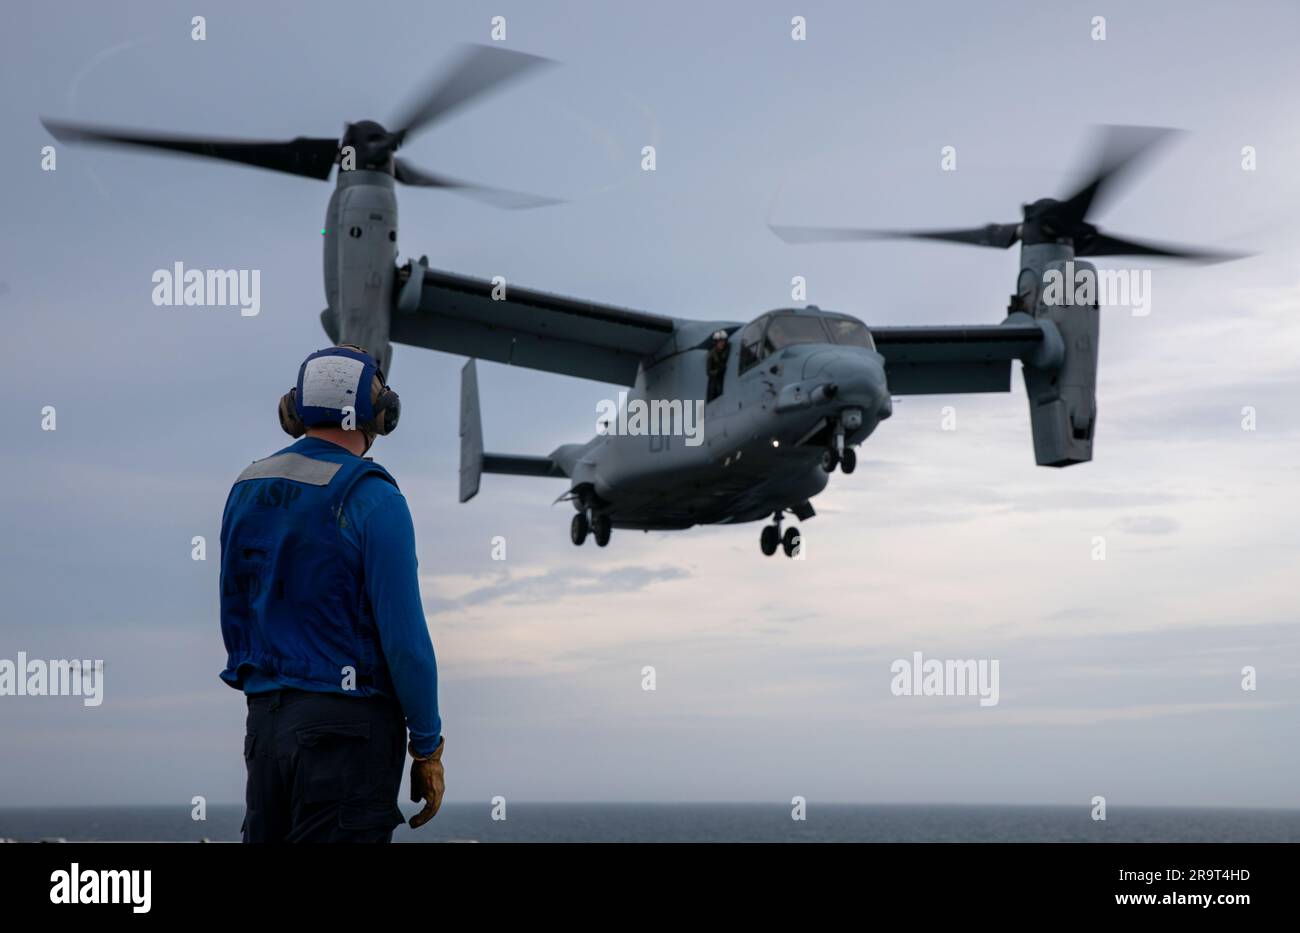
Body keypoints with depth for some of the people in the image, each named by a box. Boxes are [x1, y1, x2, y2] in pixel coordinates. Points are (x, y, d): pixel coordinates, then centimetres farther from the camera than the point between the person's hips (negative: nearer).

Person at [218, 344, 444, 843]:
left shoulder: (247, 489, 9)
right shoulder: (373, 499, -12)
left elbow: (232, 614, 15)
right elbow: (404, 635, -13)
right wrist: (428, 749, -6)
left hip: (264, 720, 7)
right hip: (348, 726, -6)